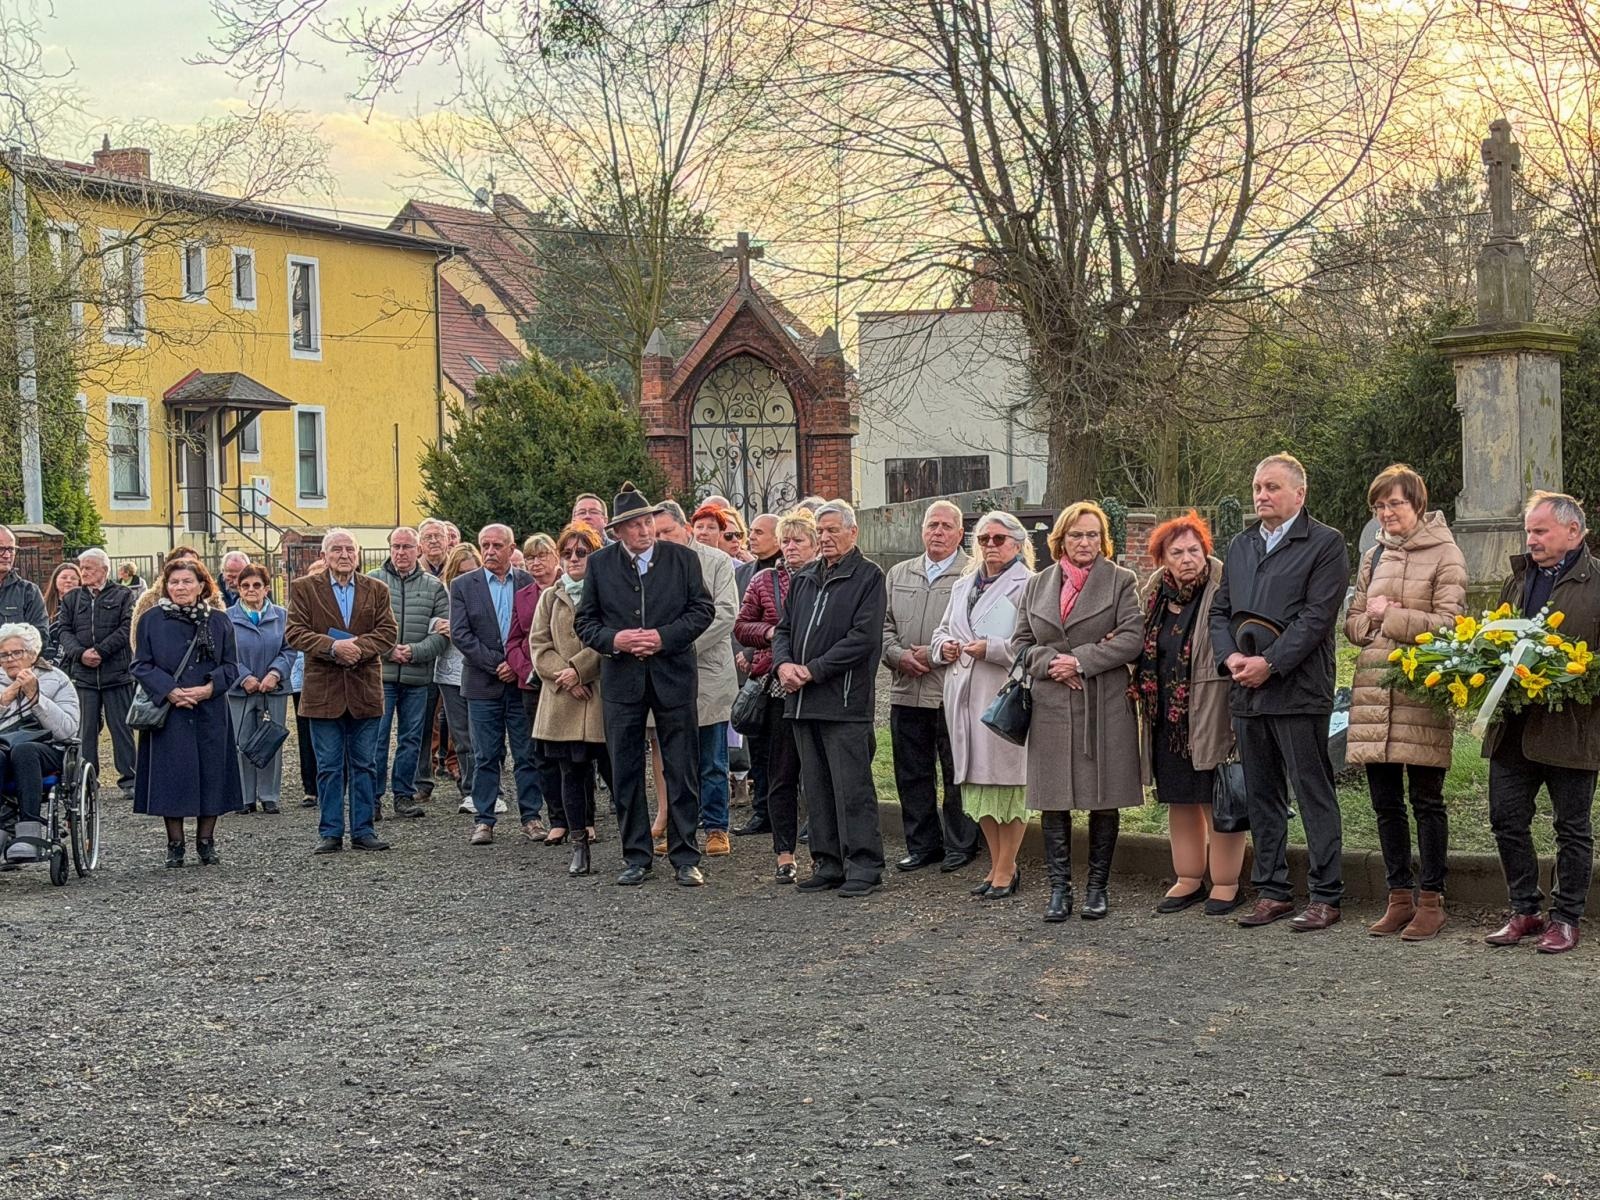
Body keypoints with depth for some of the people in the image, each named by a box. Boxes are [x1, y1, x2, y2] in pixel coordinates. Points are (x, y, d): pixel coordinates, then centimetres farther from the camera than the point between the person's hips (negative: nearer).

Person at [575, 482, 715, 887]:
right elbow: (584, 620, 5)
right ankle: (636, 857, 16)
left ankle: (685, 858, 10)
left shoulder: (683, 558, 1)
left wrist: (665, 637, -13)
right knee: (625, 772, 6)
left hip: (673, 675, -1)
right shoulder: (600, 564, 3)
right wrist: (612, 639, -14)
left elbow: (703, 608, -1)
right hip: (621, 679, 1)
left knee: (682, 770, 2)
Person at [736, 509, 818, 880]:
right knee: (781, 773, 3)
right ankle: (785, 854, 9)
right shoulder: (764, 582, 11)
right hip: (779, 686, 2)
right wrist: (770, 632, -5)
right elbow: (741, 627, 13)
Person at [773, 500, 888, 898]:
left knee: (852, 786, -6)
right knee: (816, 787, 10)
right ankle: (828, 863, 18)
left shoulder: (868, 577, -4)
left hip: (845, 700, -7)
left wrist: (813, 671, -15)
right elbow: (784, 629, 19)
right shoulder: (803, 579, 18)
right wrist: (783, 664, -3)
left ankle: (863, 865, 0)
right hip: (803, 700, 7)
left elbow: (863, 638, -13)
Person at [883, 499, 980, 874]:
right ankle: (922, 844, 20)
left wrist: (937, 654, -15)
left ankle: (961, 845, 14)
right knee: (912, 773, 10)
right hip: (906, 691, 5)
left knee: (957, 773, 3)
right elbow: (884, 625, 14)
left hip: (953, 691, -5)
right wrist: (899, 655, -5)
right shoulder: (898, 575, 15)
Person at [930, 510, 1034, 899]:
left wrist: (992, 648, -20)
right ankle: (998, 864, 20)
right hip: (964, 695, 7)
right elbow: (941, 629, 26)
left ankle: (1005, 870, 6)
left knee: (1007, 782, -2)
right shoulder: (963, 585, 19)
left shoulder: (1027, 586, -6)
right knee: (977, 783, 10)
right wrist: (943, 645, 4)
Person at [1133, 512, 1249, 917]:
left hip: (1213, 716, -6)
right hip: (1167, 719, 7)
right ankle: (1189, 879, 26)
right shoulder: (1155, 594, 7)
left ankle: (1226, 884, 11)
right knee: (1180, 801, 14)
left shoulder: (1223, 590, -13)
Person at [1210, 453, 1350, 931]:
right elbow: (1220, 610, 17)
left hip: (1298, 689, -7)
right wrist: (1230, 656, -2)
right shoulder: (1239, 546, 17)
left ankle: (1325, 896, 3)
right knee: (1261, 796, 11)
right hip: (1246, 693, 7)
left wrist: (1269, 663, -16)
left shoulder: (1326, 544, -3)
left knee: (1315, 795, -2)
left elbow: (1317, 616, -12)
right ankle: (1271, 891, 19)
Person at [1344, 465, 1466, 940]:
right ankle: (1400, 896, 17)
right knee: (1385, 802, 8)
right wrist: (1373, 618, -5)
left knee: (1426, 800, 0)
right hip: (1374, 690, 6)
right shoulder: (1373, 558, 16)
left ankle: (1431, 900, 8)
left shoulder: (1444, 554, -2)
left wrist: (1389, 616, -8)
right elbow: (1353, 625, 16)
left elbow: (1447, 624, -10)